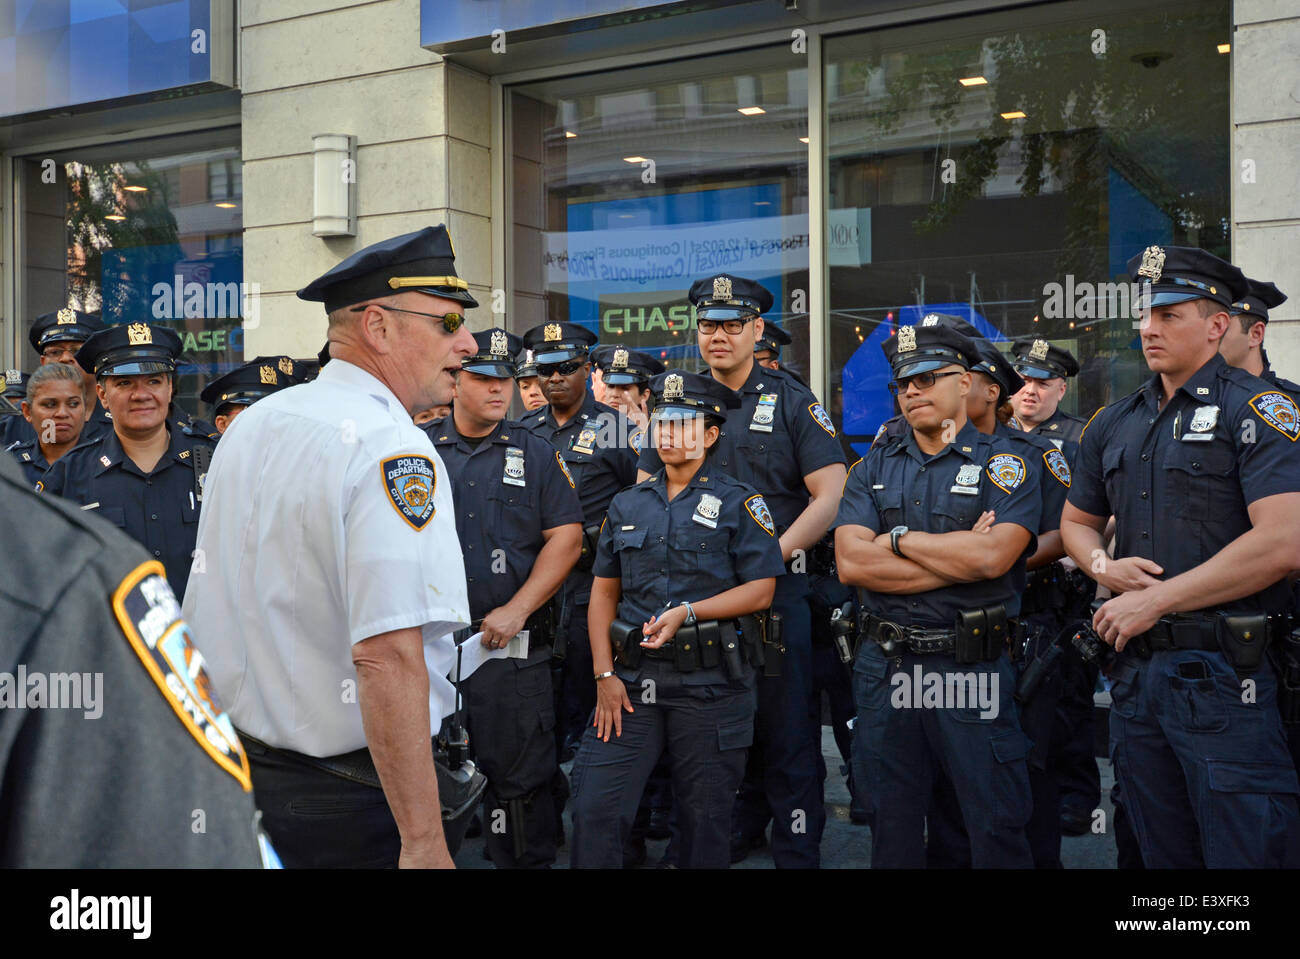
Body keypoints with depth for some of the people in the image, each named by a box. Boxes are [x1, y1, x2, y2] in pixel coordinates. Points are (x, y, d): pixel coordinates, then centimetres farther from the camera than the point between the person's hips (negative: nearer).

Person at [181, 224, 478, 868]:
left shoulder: (247, 426, 7)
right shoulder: (393, 448, -20)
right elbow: (386, 655, -29)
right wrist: (423, 844, -26)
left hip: (229, 762, 8)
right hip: (349, 801, -8)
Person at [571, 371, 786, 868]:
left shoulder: (738, 503, 1)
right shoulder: (627, 504, 13)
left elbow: (760, 590, -6)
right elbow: (603, 592, 12)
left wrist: (686, 613, -16)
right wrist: (604, 675, 1)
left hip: (710, 684, -3)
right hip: (633, 680, 3)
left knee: (704, 819, 8)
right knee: (595, 808, -3)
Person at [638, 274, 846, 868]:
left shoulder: (793, 404, 0)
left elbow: (831, 496, -7)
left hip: (777, 590, -3)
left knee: (785, 726, 1)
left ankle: (797, 850, 12)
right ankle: (736, 833, 30)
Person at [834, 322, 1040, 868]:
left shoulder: (1002, 464, 0)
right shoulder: (873, 470, 10)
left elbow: (993, 556, -18)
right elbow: (851, 564, -6)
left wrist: (899, 539, -8)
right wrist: (957, 559, -11)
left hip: (973, 667, -3)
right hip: (884, 668, 4)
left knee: (996, 827, 3)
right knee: (892, 826, 14)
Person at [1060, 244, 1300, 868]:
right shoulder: (1115, 424, 13)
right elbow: (1076, 522, 23)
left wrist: (1156, 600, -16)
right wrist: (1103, 567, -1)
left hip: (1221, 675, -6)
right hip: (1135, 669, 6)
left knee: (1247, 851, 0)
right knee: (1162, 855, 17)